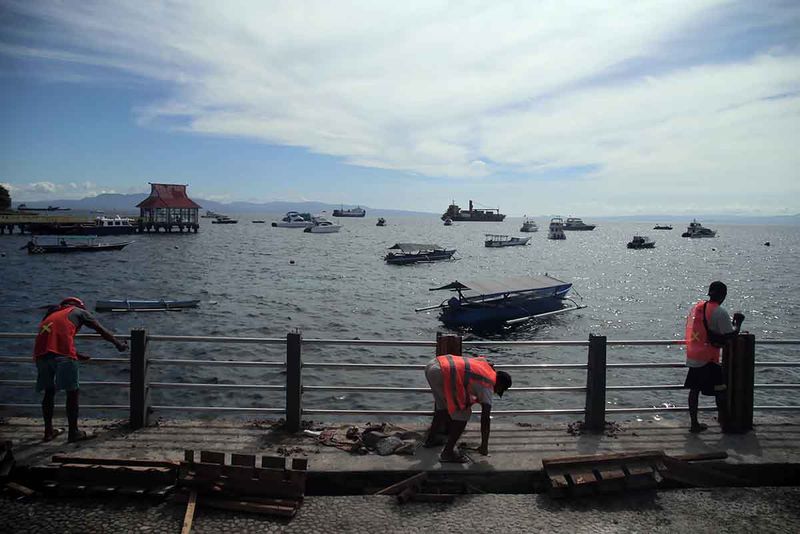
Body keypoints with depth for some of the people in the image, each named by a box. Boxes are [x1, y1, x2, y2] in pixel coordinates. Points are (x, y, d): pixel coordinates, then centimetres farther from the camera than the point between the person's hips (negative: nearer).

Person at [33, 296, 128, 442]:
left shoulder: (51, 314, 35)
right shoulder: (78, 311, 21)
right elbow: (101, 330, 19)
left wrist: (77, 355, 51)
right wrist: (118, 343, 31)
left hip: (41, 353, 6)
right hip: (62, 353, -6)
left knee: (49, 391, 20)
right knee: (72, 392, 4)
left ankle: (48, 431, 25)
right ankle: (73, 433, 7)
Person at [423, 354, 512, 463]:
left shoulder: (485, 363, 21)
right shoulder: (488, 387, 3)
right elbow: (485, 419, 4)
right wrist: (484, 446, 13)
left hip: (433, 364, 9)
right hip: (442, 374, -9)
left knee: (443, 405, 29)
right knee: (463, 415, 2)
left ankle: (431, 439, 43)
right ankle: (447, 453, 7)